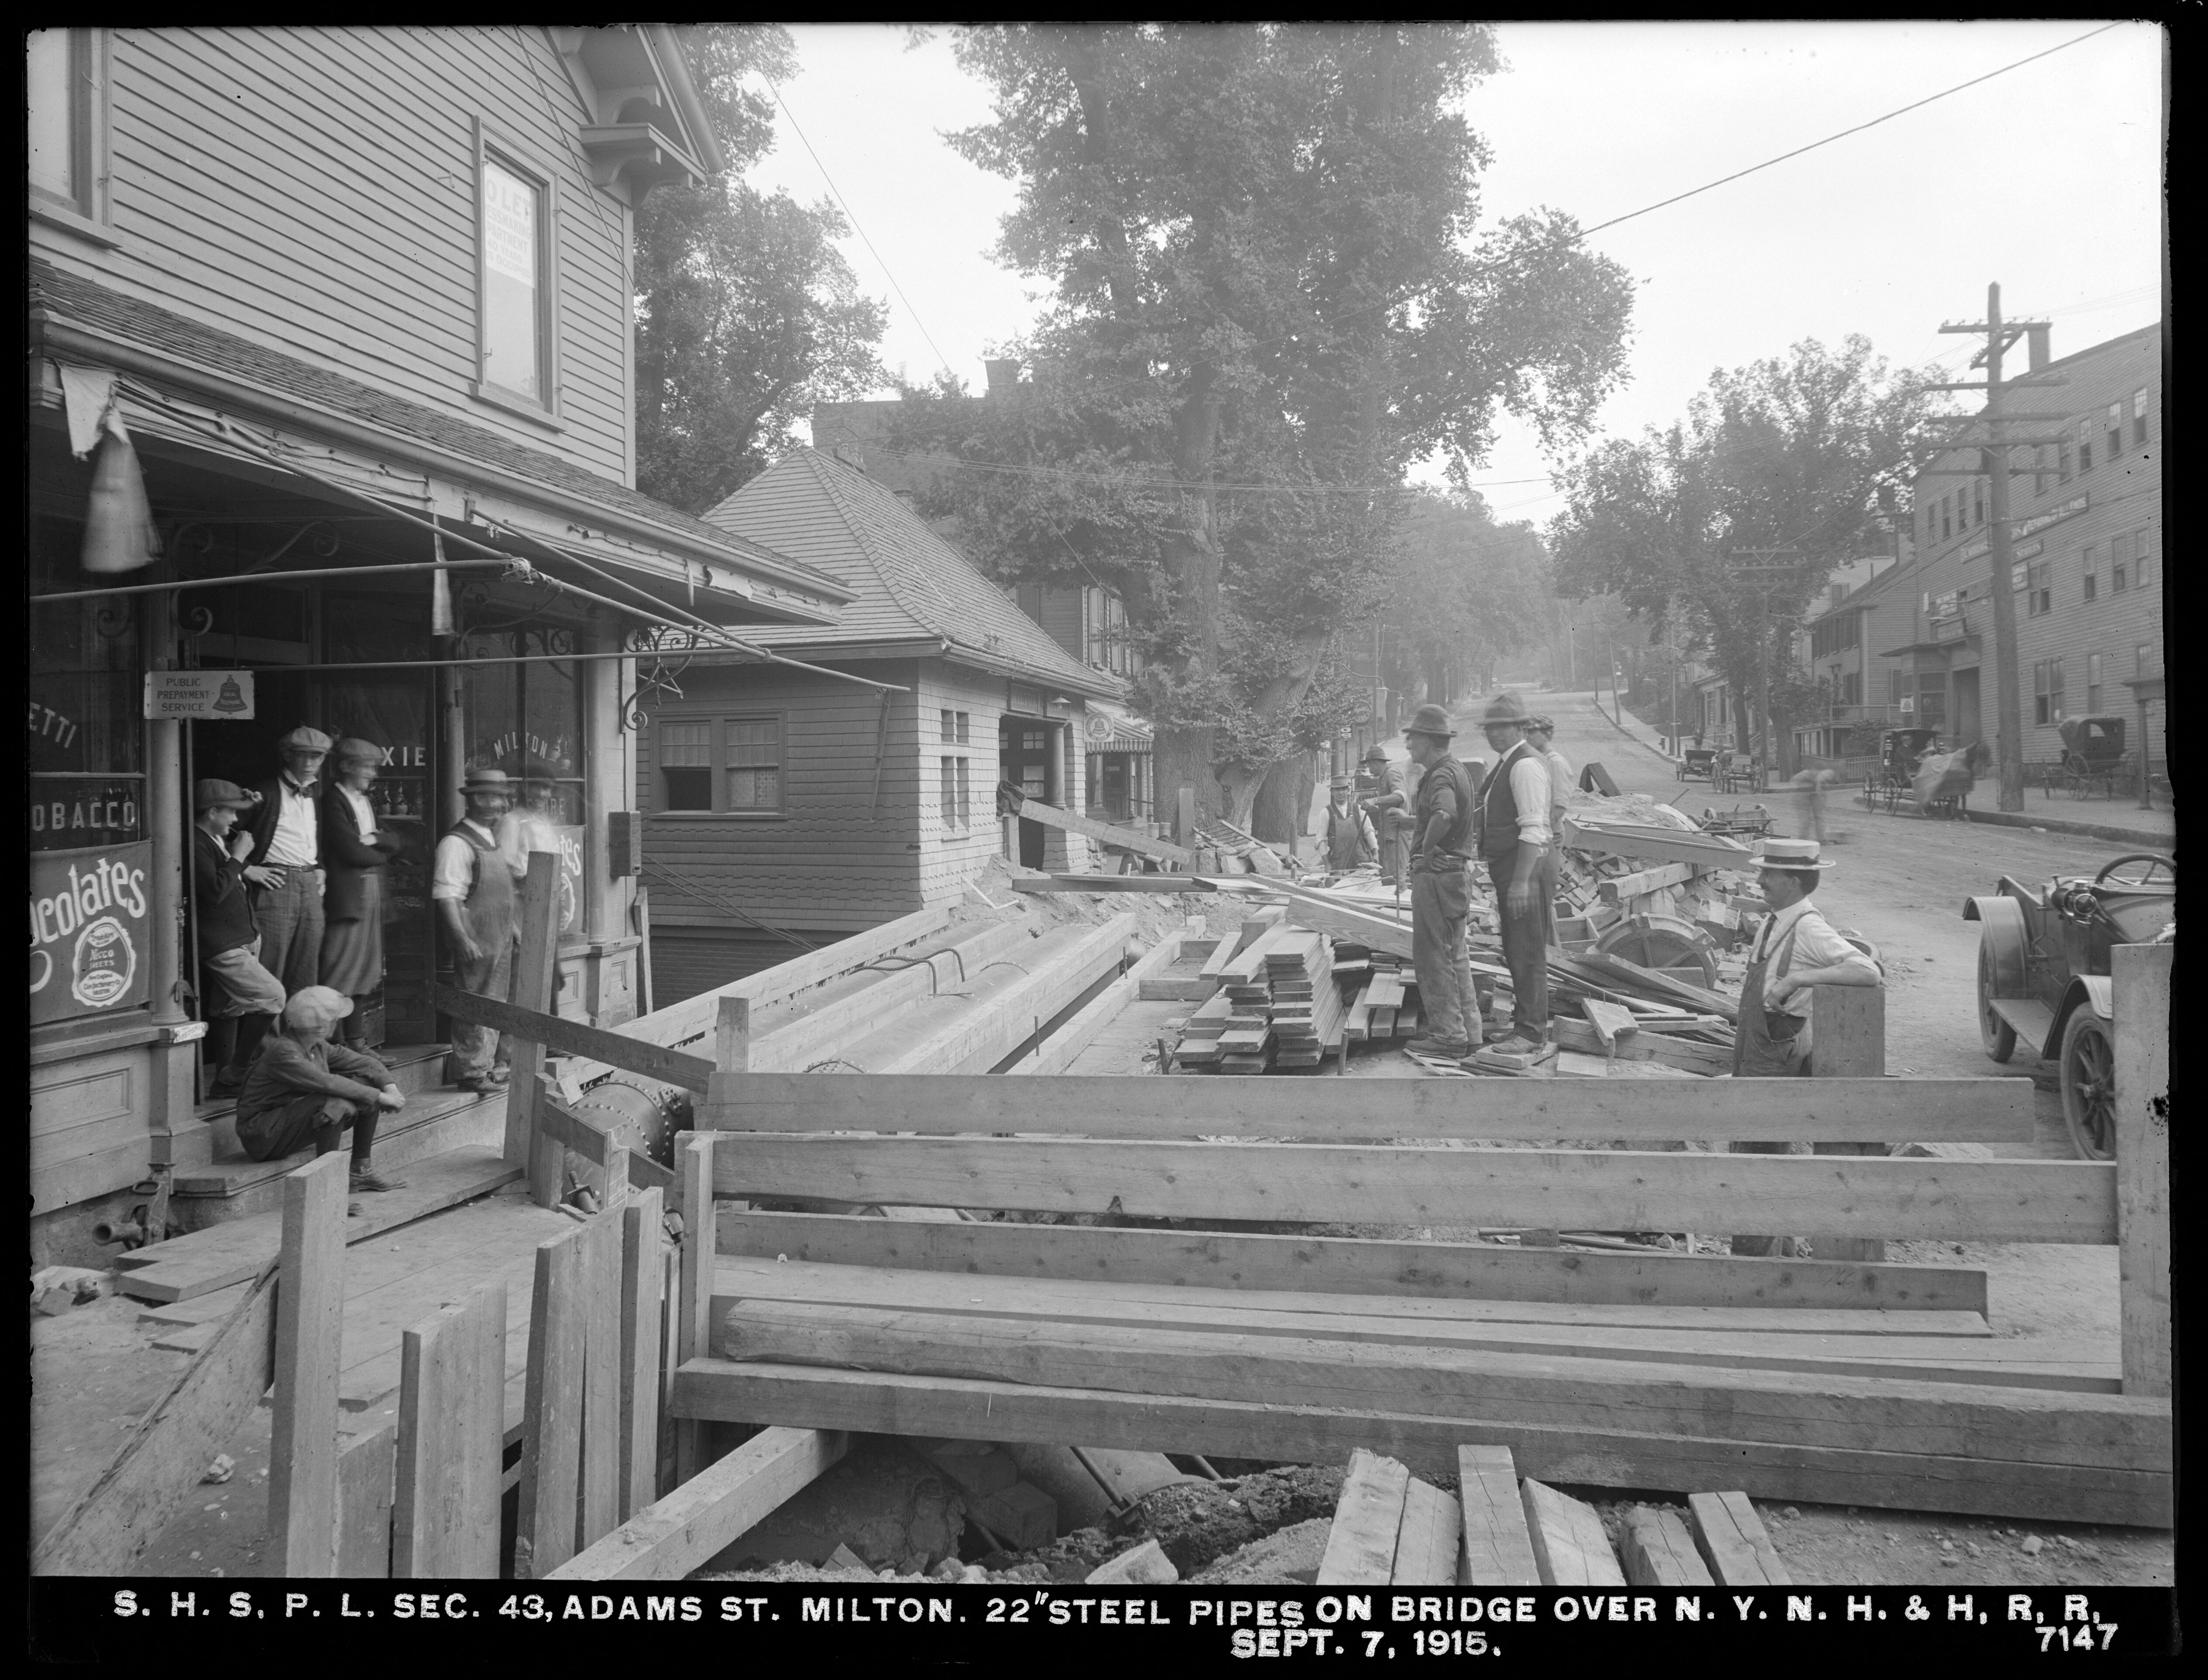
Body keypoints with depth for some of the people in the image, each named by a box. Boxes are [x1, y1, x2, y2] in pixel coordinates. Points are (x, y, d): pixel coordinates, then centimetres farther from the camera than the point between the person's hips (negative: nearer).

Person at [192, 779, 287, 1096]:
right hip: (222, 947, -11)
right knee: (272, 996, -14)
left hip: (239, 939, 11)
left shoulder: (219, 839, 14)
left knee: (229, 1008, 14)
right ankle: (234, 1073, -7)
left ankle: (226, 1080, 21)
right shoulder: (196, 845, -17)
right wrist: (238, 856, -19)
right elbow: (215, 890, -28)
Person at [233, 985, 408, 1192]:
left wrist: (390, 1086, -10)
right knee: (336, 1103, -33)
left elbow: (365, 1062, 9)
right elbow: (327, 1083, -33)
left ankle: (361, 1170, 5)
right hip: (264, 1138, -9)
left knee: (367, 1085, 0)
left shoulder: (318, 1047, 3)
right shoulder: (283, 1051, -24)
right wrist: (379, 1097, -30)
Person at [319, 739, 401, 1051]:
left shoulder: (367, 803, 19)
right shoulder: (333, 802, -8)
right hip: (347, 894, -8)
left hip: (373, 895, 8)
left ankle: (357, 1041, 17)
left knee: (366, 972, 10)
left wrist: (374, 839, -6)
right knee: (339, 977, -8)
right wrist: (381, 854, 1)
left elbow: (395, 843, 13)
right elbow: (351, 851, -15)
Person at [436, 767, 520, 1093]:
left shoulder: (492, 839, 15)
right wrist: (463, 939, -26)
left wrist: (512, 925, 22)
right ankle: (472, 1072, 7)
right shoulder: (456, 843, -15)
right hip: (477, 942, -9)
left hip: (501, 939, 9)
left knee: (498, 1004, 15)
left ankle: (494, 1066, 26)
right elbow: (446, 896, -21)